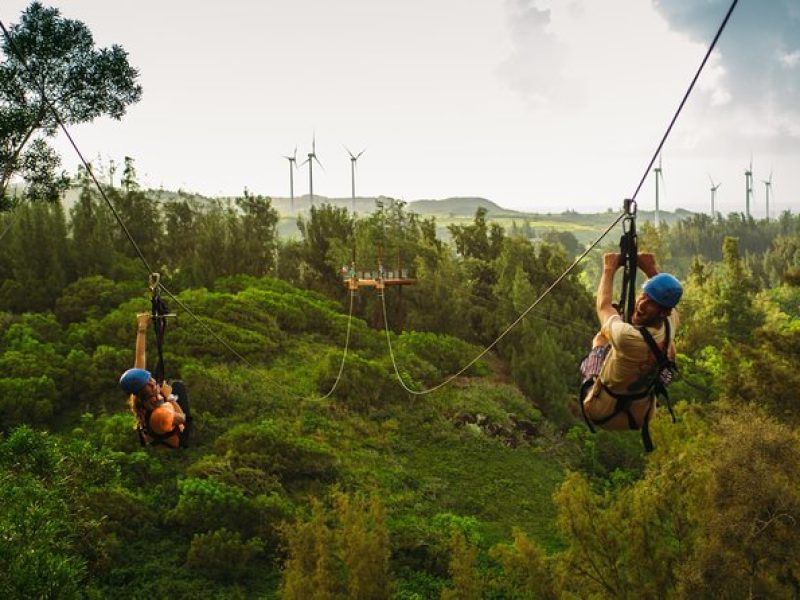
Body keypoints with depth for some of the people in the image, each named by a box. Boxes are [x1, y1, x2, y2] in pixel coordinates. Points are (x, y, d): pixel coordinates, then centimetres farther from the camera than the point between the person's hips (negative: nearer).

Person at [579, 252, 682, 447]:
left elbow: (603, 307, -14)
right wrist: (651, 269, 5)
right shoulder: (670, 324, -20)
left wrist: (609, 269, -2)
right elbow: (666, 294, 7)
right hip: (641, 416, 4)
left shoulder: (627, 337, -37)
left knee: (601, 337, 15)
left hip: (601, 414, -4)